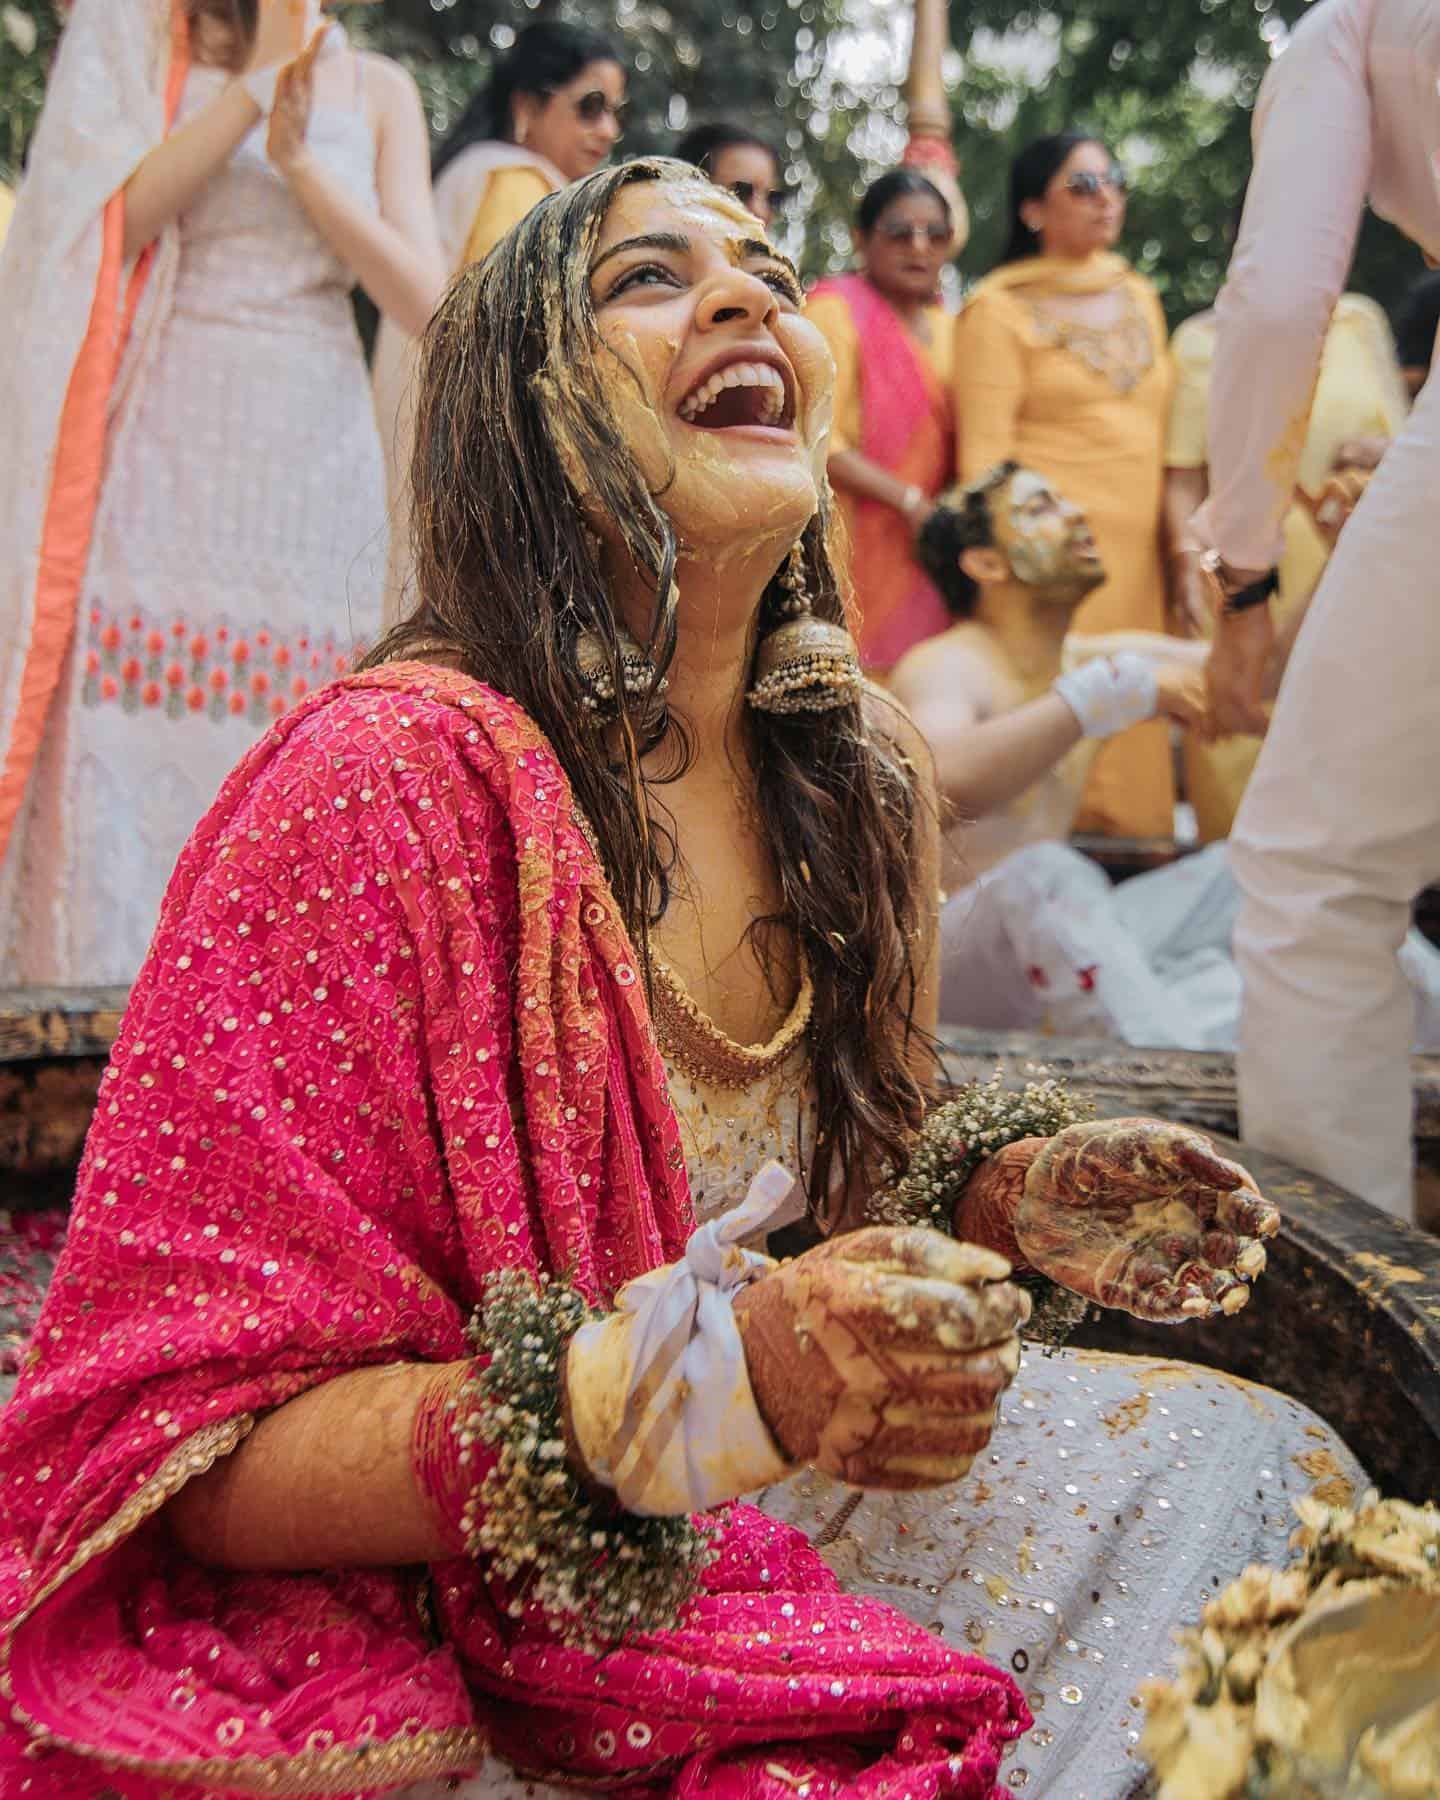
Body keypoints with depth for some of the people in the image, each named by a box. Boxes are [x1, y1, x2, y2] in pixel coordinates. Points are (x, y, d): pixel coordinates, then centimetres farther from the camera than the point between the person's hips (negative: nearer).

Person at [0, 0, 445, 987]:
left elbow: (424, 297, 4)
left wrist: (300, 160, -6)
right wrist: (260, 80, -7)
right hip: (159, 467, -1)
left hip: (312, 469, 1)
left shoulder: (376, 89, 15)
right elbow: (111, 222, -4)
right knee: (121, 763, -9)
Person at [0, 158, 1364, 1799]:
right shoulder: (388, 785, -23)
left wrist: (999, 1198, -6)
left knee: (1258, 1460, 0)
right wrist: (719, 1381, -34)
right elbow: (190, 1454, -22)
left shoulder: (863, 772, -1)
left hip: (750, 1542, 7)